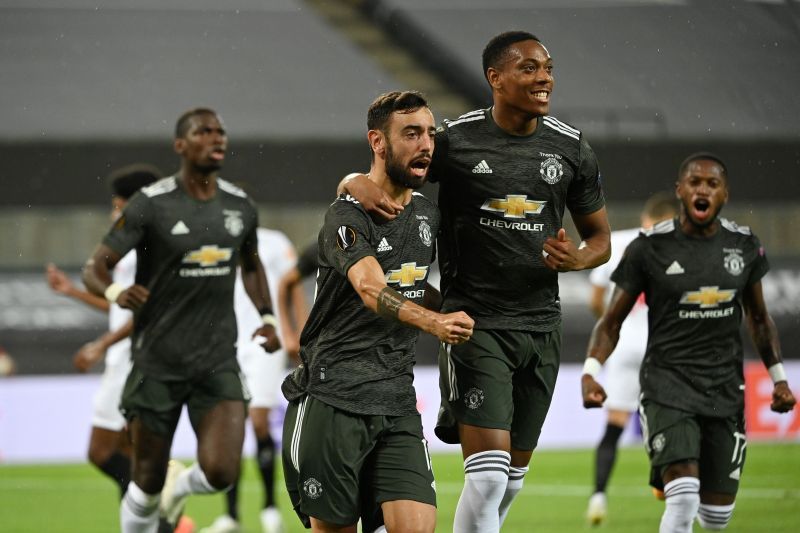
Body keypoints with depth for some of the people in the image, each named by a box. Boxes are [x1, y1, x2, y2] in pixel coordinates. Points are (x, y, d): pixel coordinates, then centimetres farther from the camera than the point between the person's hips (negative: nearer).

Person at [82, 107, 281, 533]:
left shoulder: (240, 206, 5)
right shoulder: (151, 205, -10)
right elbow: (95, 267, -9)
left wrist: (266, 315, 9)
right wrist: (114, 293, -32)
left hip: (218, 364, 3)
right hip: (157, 365, -3)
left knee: (221, 472, -14)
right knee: (147, 482, 4)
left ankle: (179, 486, 22)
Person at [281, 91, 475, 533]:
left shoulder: (426, 214, 15)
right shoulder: (347, 216, -9)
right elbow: (372, 290, -28)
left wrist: (451, 308, 12)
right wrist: (433, 322, -45)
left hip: (397, 405, 6)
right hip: (331, 401, -6)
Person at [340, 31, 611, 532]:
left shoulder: (572, 149, 5)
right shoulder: (455, 140, -6)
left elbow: (600, 237, 15)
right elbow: (362, 178, 2)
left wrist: (576, 258, -8)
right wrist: (360, 184, -23)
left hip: (540, 327, 5)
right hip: (475, 322, -5)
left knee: (512, 476, 13)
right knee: (488, 475, -16)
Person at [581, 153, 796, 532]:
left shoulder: (744, 245, 4)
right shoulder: (651, 248, -6)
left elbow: (758, 318, 19)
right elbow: (612, 321, -1)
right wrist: (590, 372, -16)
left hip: (725, 386, 4)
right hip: (668, 381, -4)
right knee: (682, 501, -22)